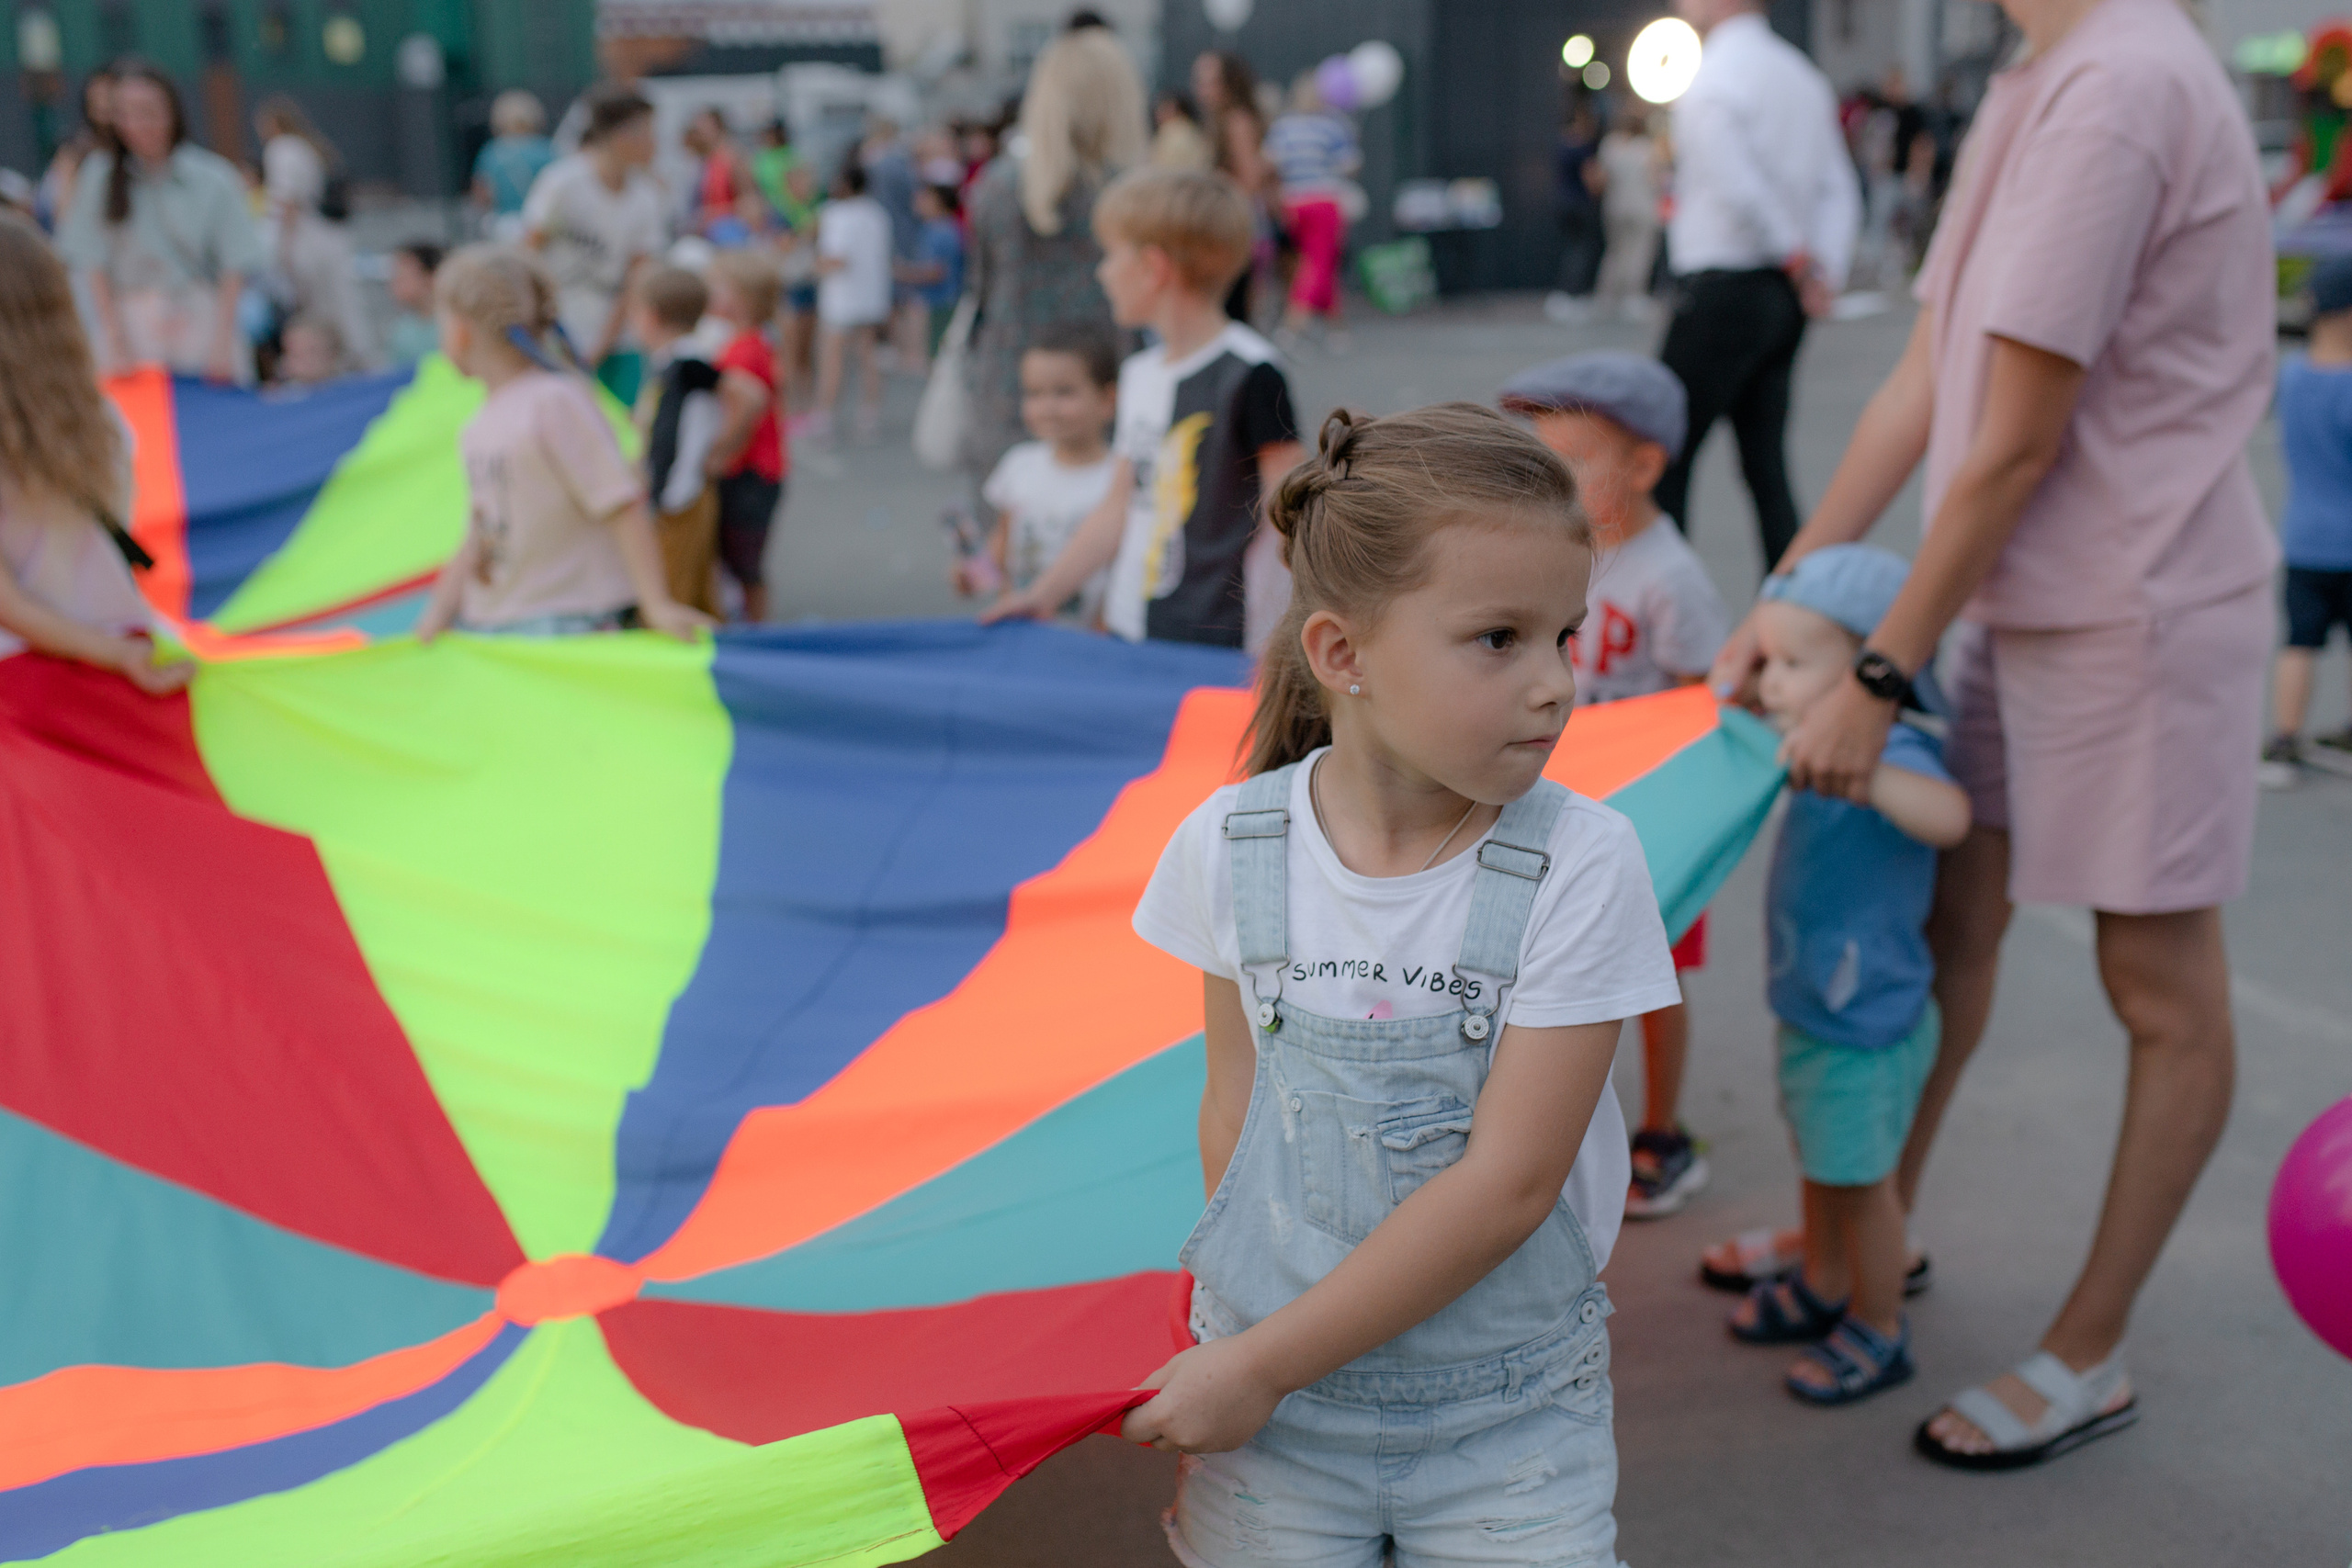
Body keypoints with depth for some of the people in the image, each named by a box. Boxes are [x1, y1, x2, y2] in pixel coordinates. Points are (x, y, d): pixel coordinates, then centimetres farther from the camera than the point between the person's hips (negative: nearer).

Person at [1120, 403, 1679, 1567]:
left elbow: (1508, 1182, -17)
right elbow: (1236, 1109, 1)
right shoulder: (1231, 845, -8)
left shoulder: (1580, 865, -16)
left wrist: (1264, 1362, -15)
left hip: (1510, 1421, -1)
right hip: (1268, 1405, 2)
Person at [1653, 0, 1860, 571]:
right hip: (1783, 297, 8)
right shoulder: (1804, 76, 13)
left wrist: (1798, 258, -7)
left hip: (1722, 291, -8)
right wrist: (1825, 273, 0)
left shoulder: (1709, 81, -12)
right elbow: (1839, 193, 9)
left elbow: (1740, 192, -20)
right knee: (1766, 464, 10)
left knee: (1665, 458, -1)